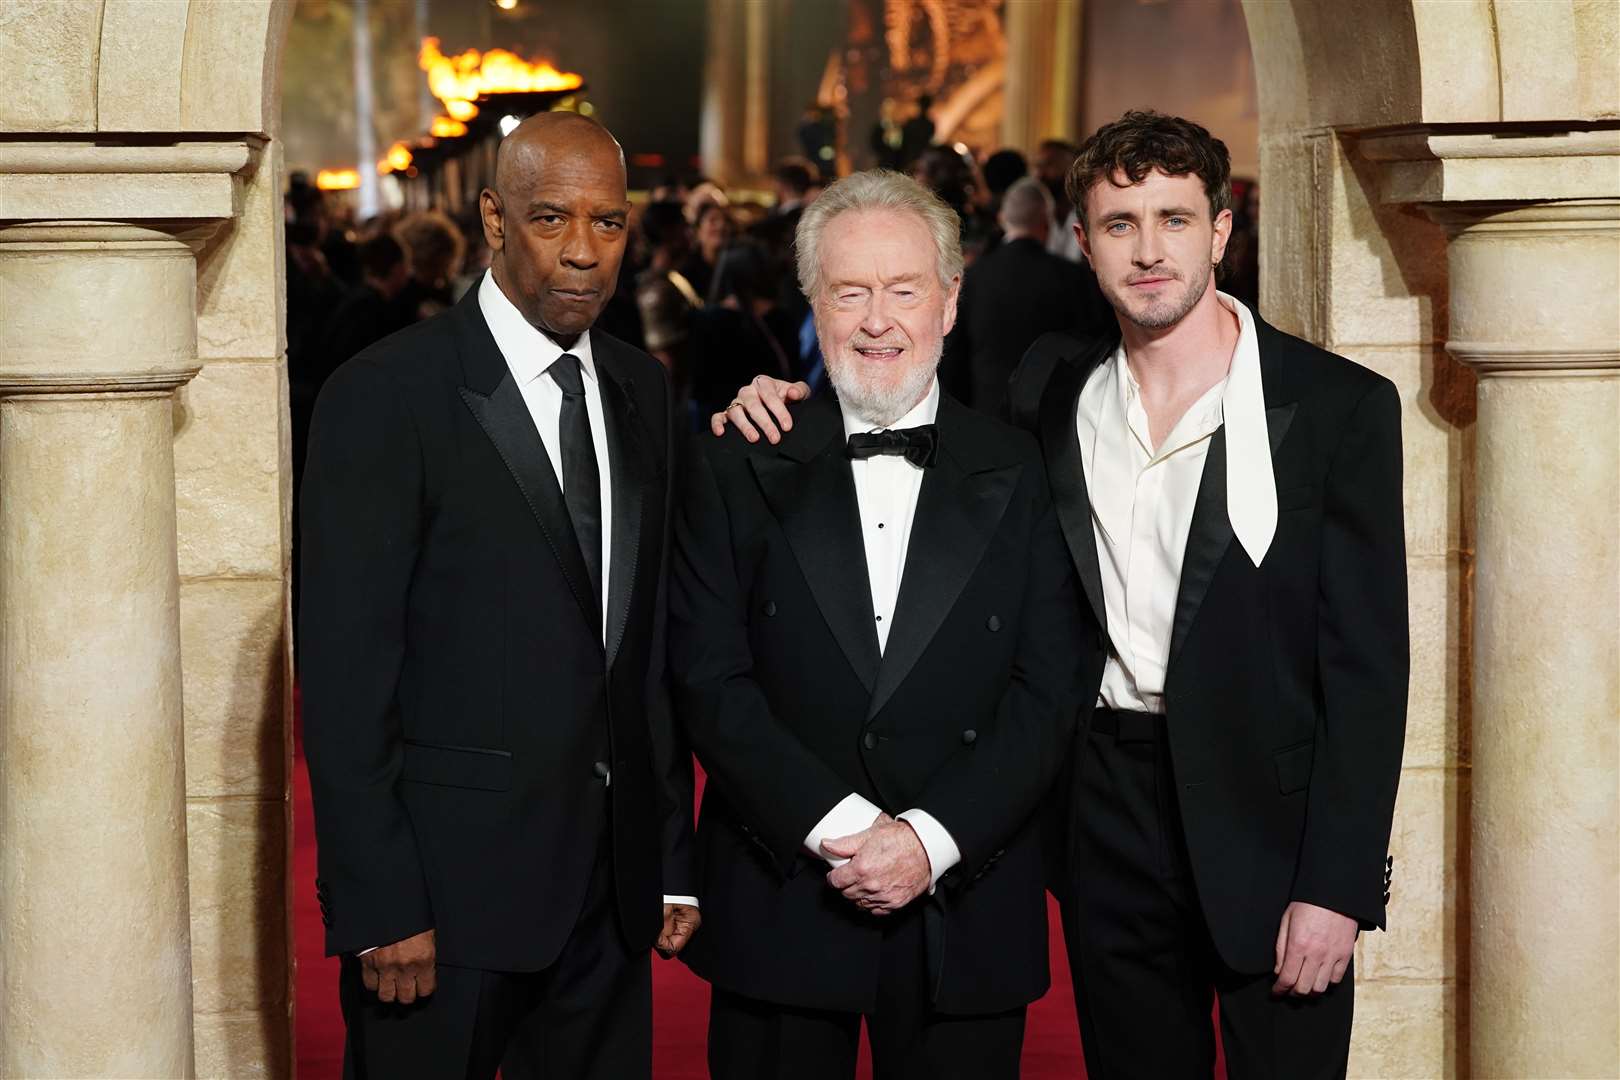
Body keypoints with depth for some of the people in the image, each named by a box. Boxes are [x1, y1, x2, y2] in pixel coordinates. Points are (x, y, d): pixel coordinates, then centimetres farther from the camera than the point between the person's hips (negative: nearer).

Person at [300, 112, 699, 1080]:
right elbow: (346, 673, -12)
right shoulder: (385, 397, -10)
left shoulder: (643, 391, 10)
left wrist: (675, 861, 10)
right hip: (448, 886, -5)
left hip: (613, 890, 5)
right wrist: (379, 910, -16)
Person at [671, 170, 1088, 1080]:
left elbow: (1051, 691, -2)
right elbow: (710, 679, -4)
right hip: (779, 910, 0)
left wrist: (932, 838, -13)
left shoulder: (1022, 475, 4)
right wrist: (838, 826, -14)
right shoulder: (738, 472, 3)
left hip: (967, 912, 0)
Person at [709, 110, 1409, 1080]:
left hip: (1272, 815, -3)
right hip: (1109, 808, 3)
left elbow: (1367, 656, -8)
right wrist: (787, 402, 1)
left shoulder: (1339, 406, -5)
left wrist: (1336, 885, -13)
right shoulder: (1054, 389, 5)